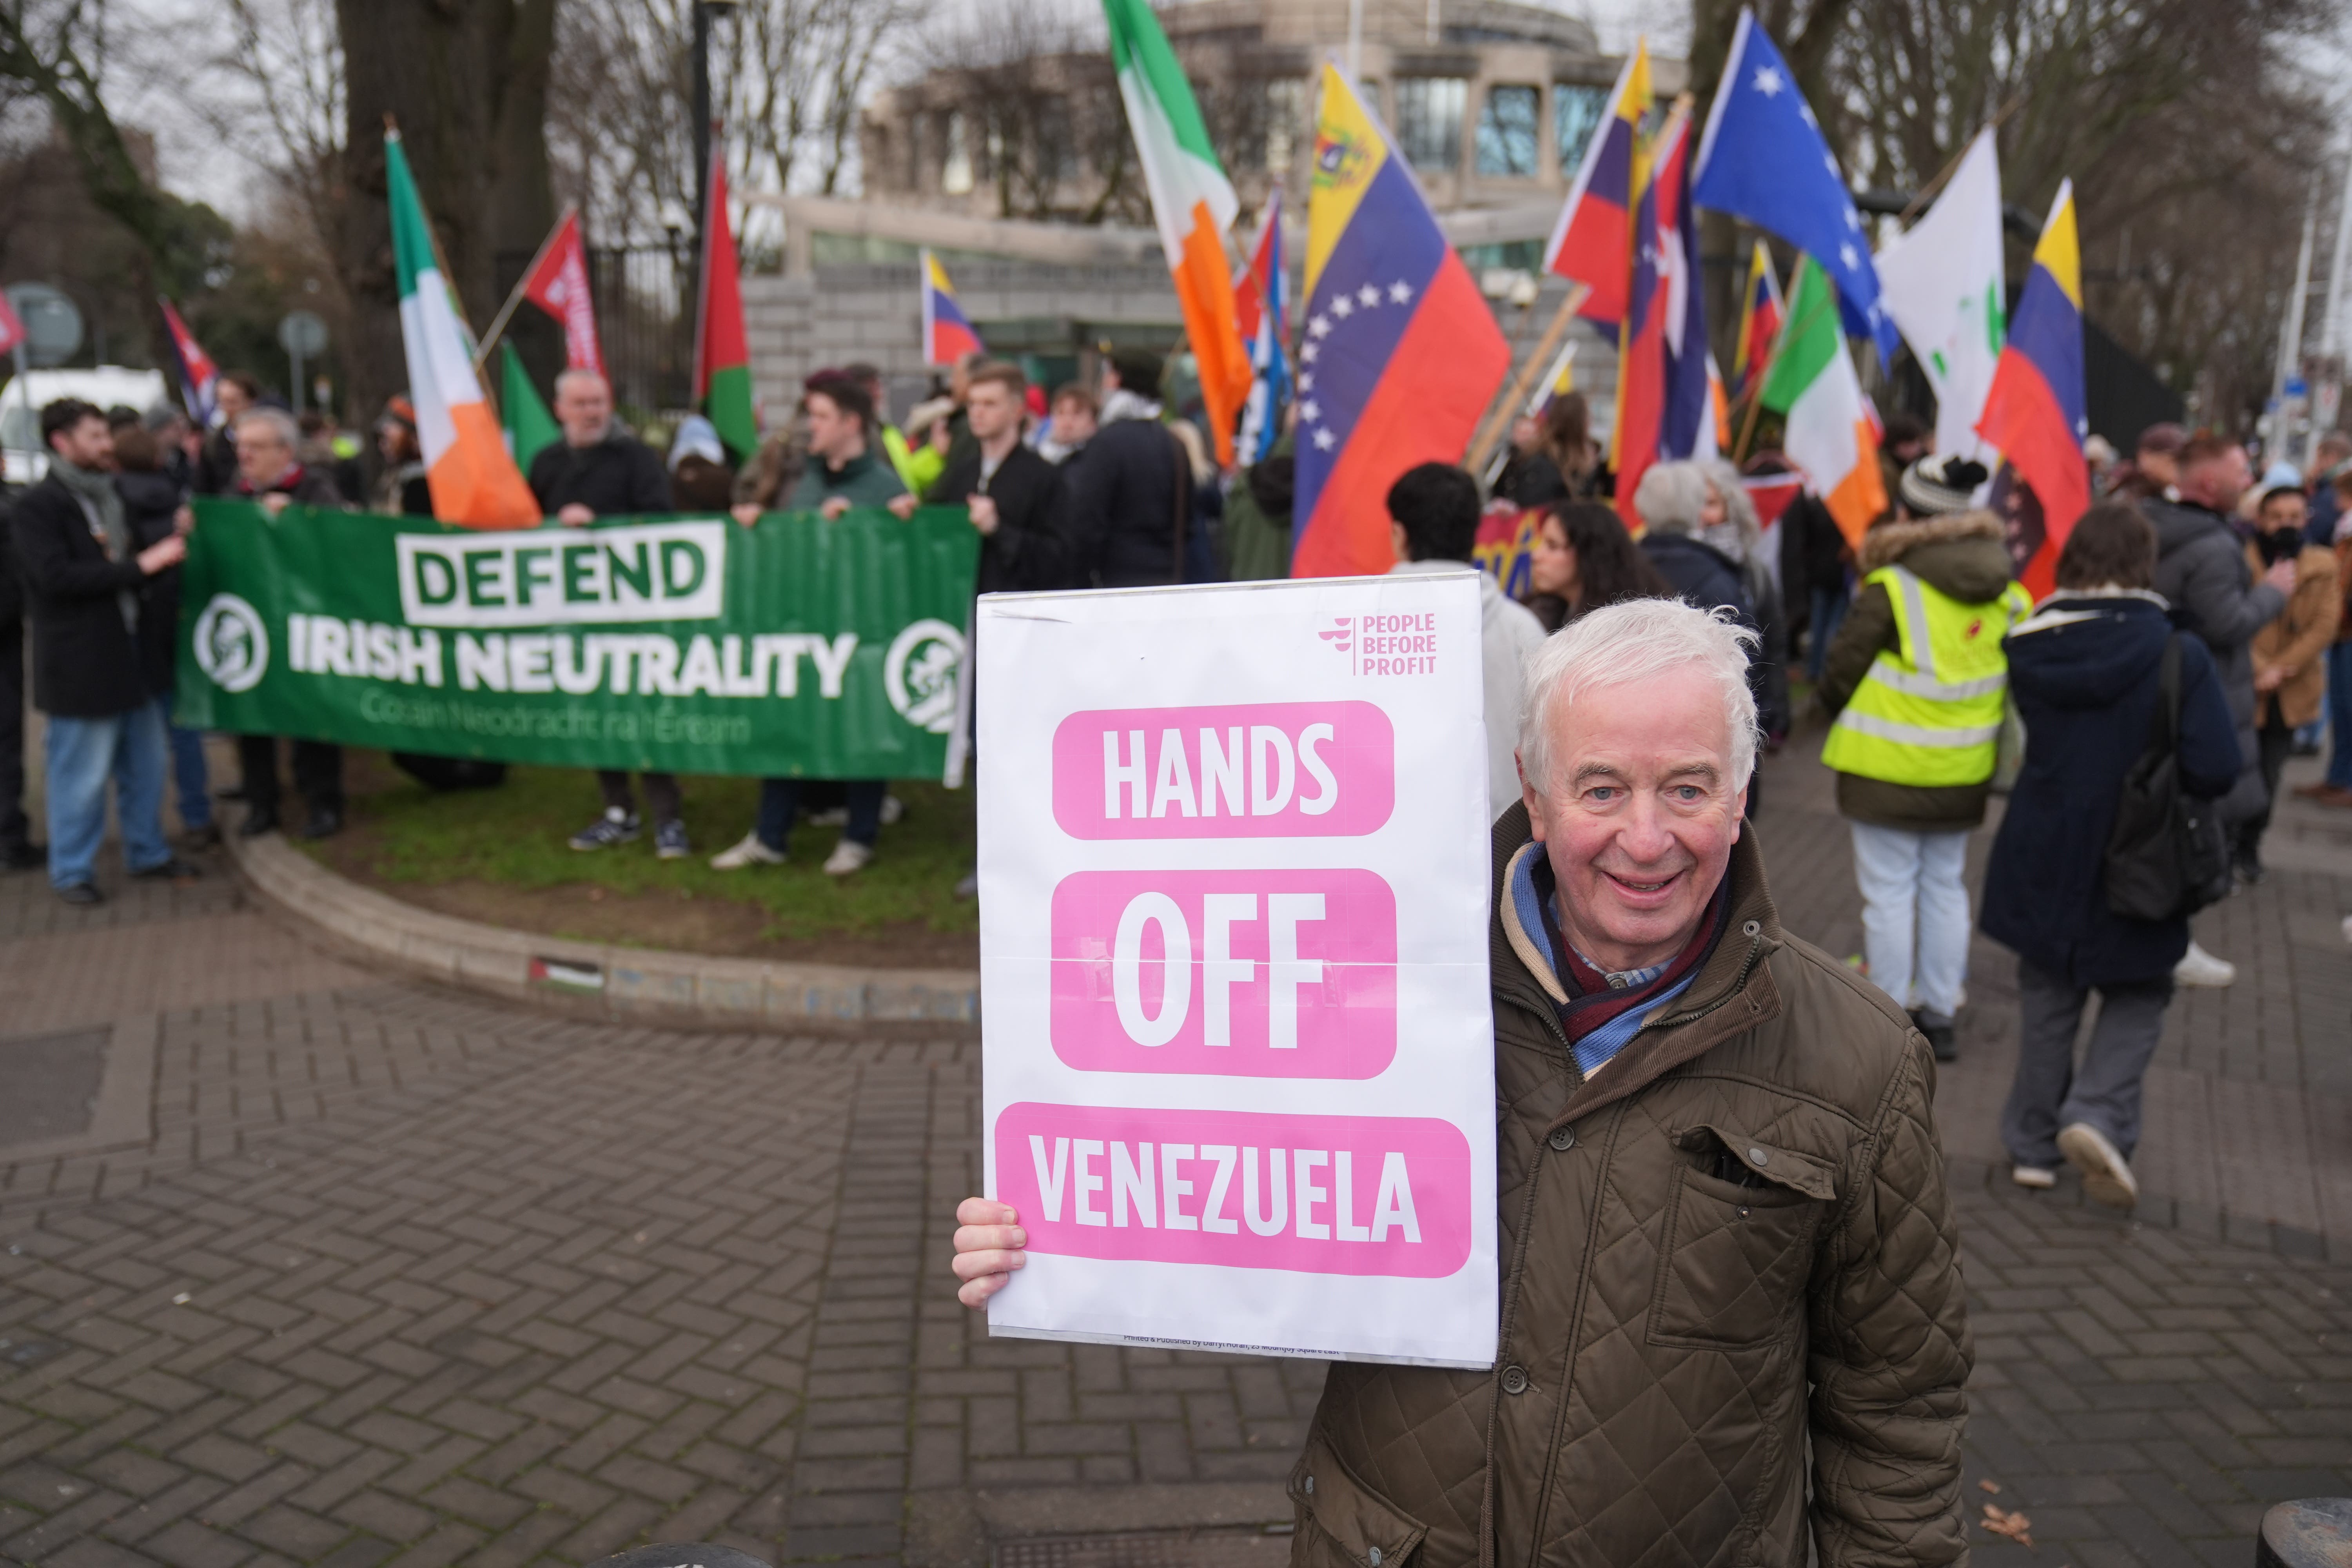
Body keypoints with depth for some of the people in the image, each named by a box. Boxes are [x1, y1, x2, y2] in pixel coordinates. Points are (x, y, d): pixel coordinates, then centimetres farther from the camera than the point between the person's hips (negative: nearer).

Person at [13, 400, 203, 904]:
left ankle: (147, 853, 29)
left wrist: (163, 554, 4)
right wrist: (139, 566, -22)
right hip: (79, 665, -8)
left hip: (129, 651, 8)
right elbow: (56, 577, -21)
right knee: (82, 773, 1)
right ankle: (72, 872, 15)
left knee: (146, 763, 14)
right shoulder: (36, 506, -10)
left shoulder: (110, 495, 16)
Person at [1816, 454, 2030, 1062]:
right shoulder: (2006, 596, 2)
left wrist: (1839, 708, 10)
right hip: (1964, 772, 6)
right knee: (1946, 886, 17)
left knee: (1889, 891, 4)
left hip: (1890, 768, -6)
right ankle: (1941, 1014, 26)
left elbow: (1840, 675, -11)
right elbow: (2014, 682, 9)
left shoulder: (1890, 589, -17)